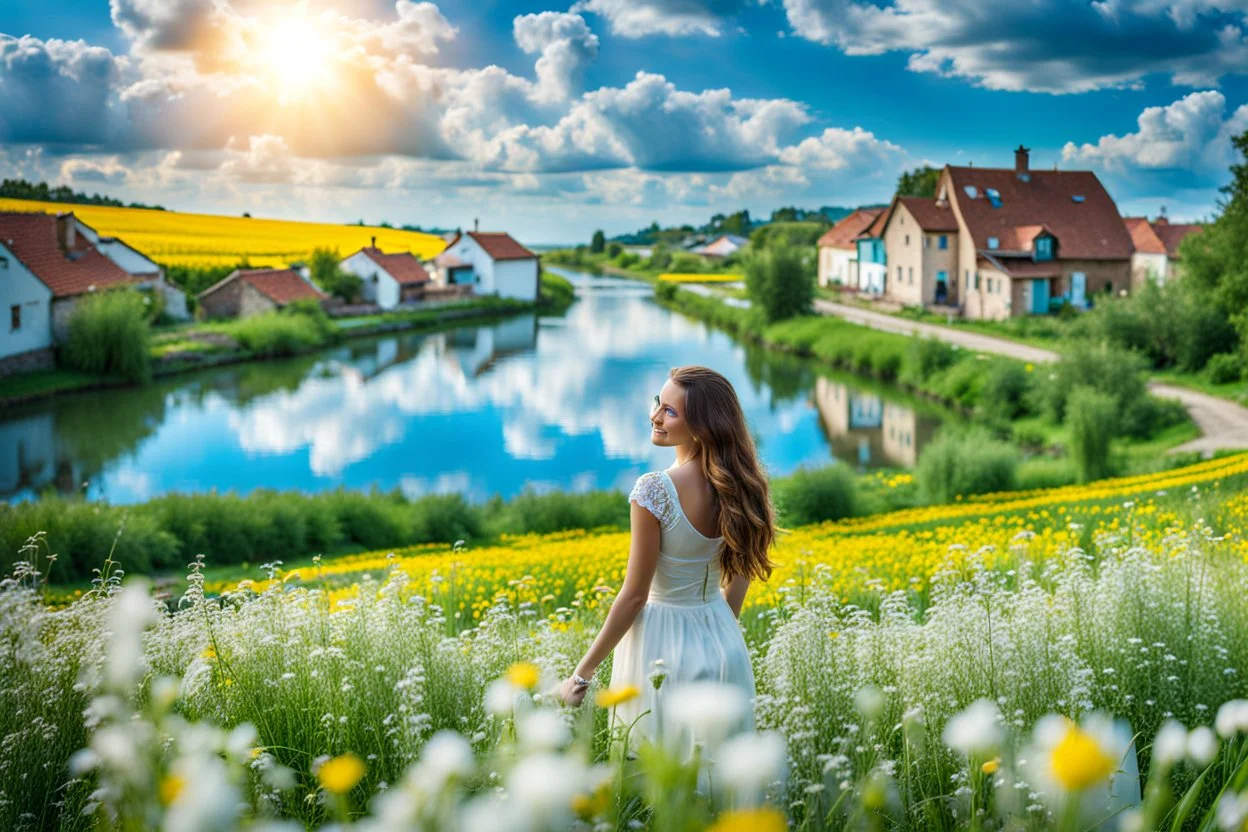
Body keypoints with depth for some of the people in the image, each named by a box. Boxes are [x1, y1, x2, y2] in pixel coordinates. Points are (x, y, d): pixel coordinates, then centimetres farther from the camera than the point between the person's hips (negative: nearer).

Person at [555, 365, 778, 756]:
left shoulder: (654, 490, -22)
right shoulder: (739, 485, -2)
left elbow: (634, 595, -18)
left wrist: (581, 674, -10)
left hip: (665, 649, -6)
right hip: (725, 645, 7)